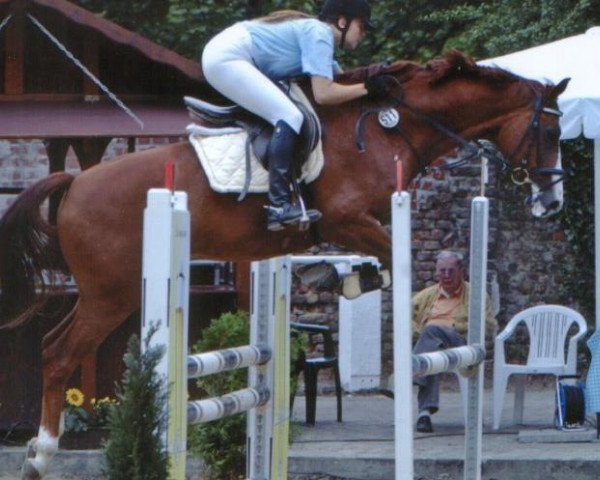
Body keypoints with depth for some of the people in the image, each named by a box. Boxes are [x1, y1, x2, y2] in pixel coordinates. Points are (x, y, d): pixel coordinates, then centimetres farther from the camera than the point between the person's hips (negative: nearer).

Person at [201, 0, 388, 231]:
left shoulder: (314, 30, 21)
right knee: (289, 116, -18)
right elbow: (323, 93, -17)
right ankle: (279, 207, -24)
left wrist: (373, 73, 17)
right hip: (226, 59, -11)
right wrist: (365, 88, -8)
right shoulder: (319, 33, -9)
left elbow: (338, 75, 27)